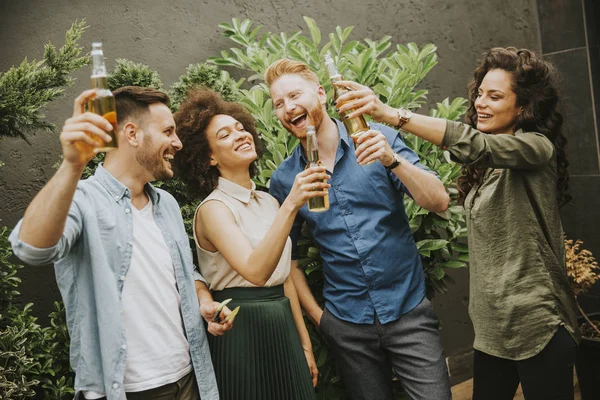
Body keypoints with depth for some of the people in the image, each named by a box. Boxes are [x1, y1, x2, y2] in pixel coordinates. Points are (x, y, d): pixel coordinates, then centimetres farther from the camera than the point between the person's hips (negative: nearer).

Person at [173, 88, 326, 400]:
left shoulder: (268, 201, 8)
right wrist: (291, 205, -37)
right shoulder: (213, 208, -14)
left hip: (282, 326, 7)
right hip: (242, 331, -6)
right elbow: (256, 271, -30)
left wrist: (304, 343, 13)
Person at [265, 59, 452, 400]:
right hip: (347, 326, 2)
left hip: (409, 311, -1)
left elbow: (439, 203, -12)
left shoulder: (379, 139, -5)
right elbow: (289, 255, 8)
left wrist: (393, 160, -26)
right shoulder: (284, 179, 0)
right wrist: (317, 315, 3)